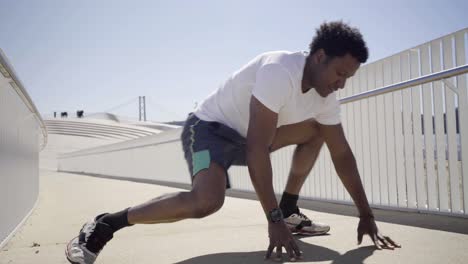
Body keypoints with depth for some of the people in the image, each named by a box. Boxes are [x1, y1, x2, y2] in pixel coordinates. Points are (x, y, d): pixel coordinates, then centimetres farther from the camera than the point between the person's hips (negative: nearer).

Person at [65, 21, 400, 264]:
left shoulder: (325, 96, -4)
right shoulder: (279, 71, -31)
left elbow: (342, 154, 2)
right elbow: (257, 149, -34)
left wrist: (366, 215, 0)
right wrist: (273, 221, -30)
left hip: (245, 136, 8)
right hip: (209, 127, -8)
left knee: (316, 130, 6)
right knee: (207, 200, -35)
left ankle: (290, 211, 13)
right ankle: (104, 225, -20)